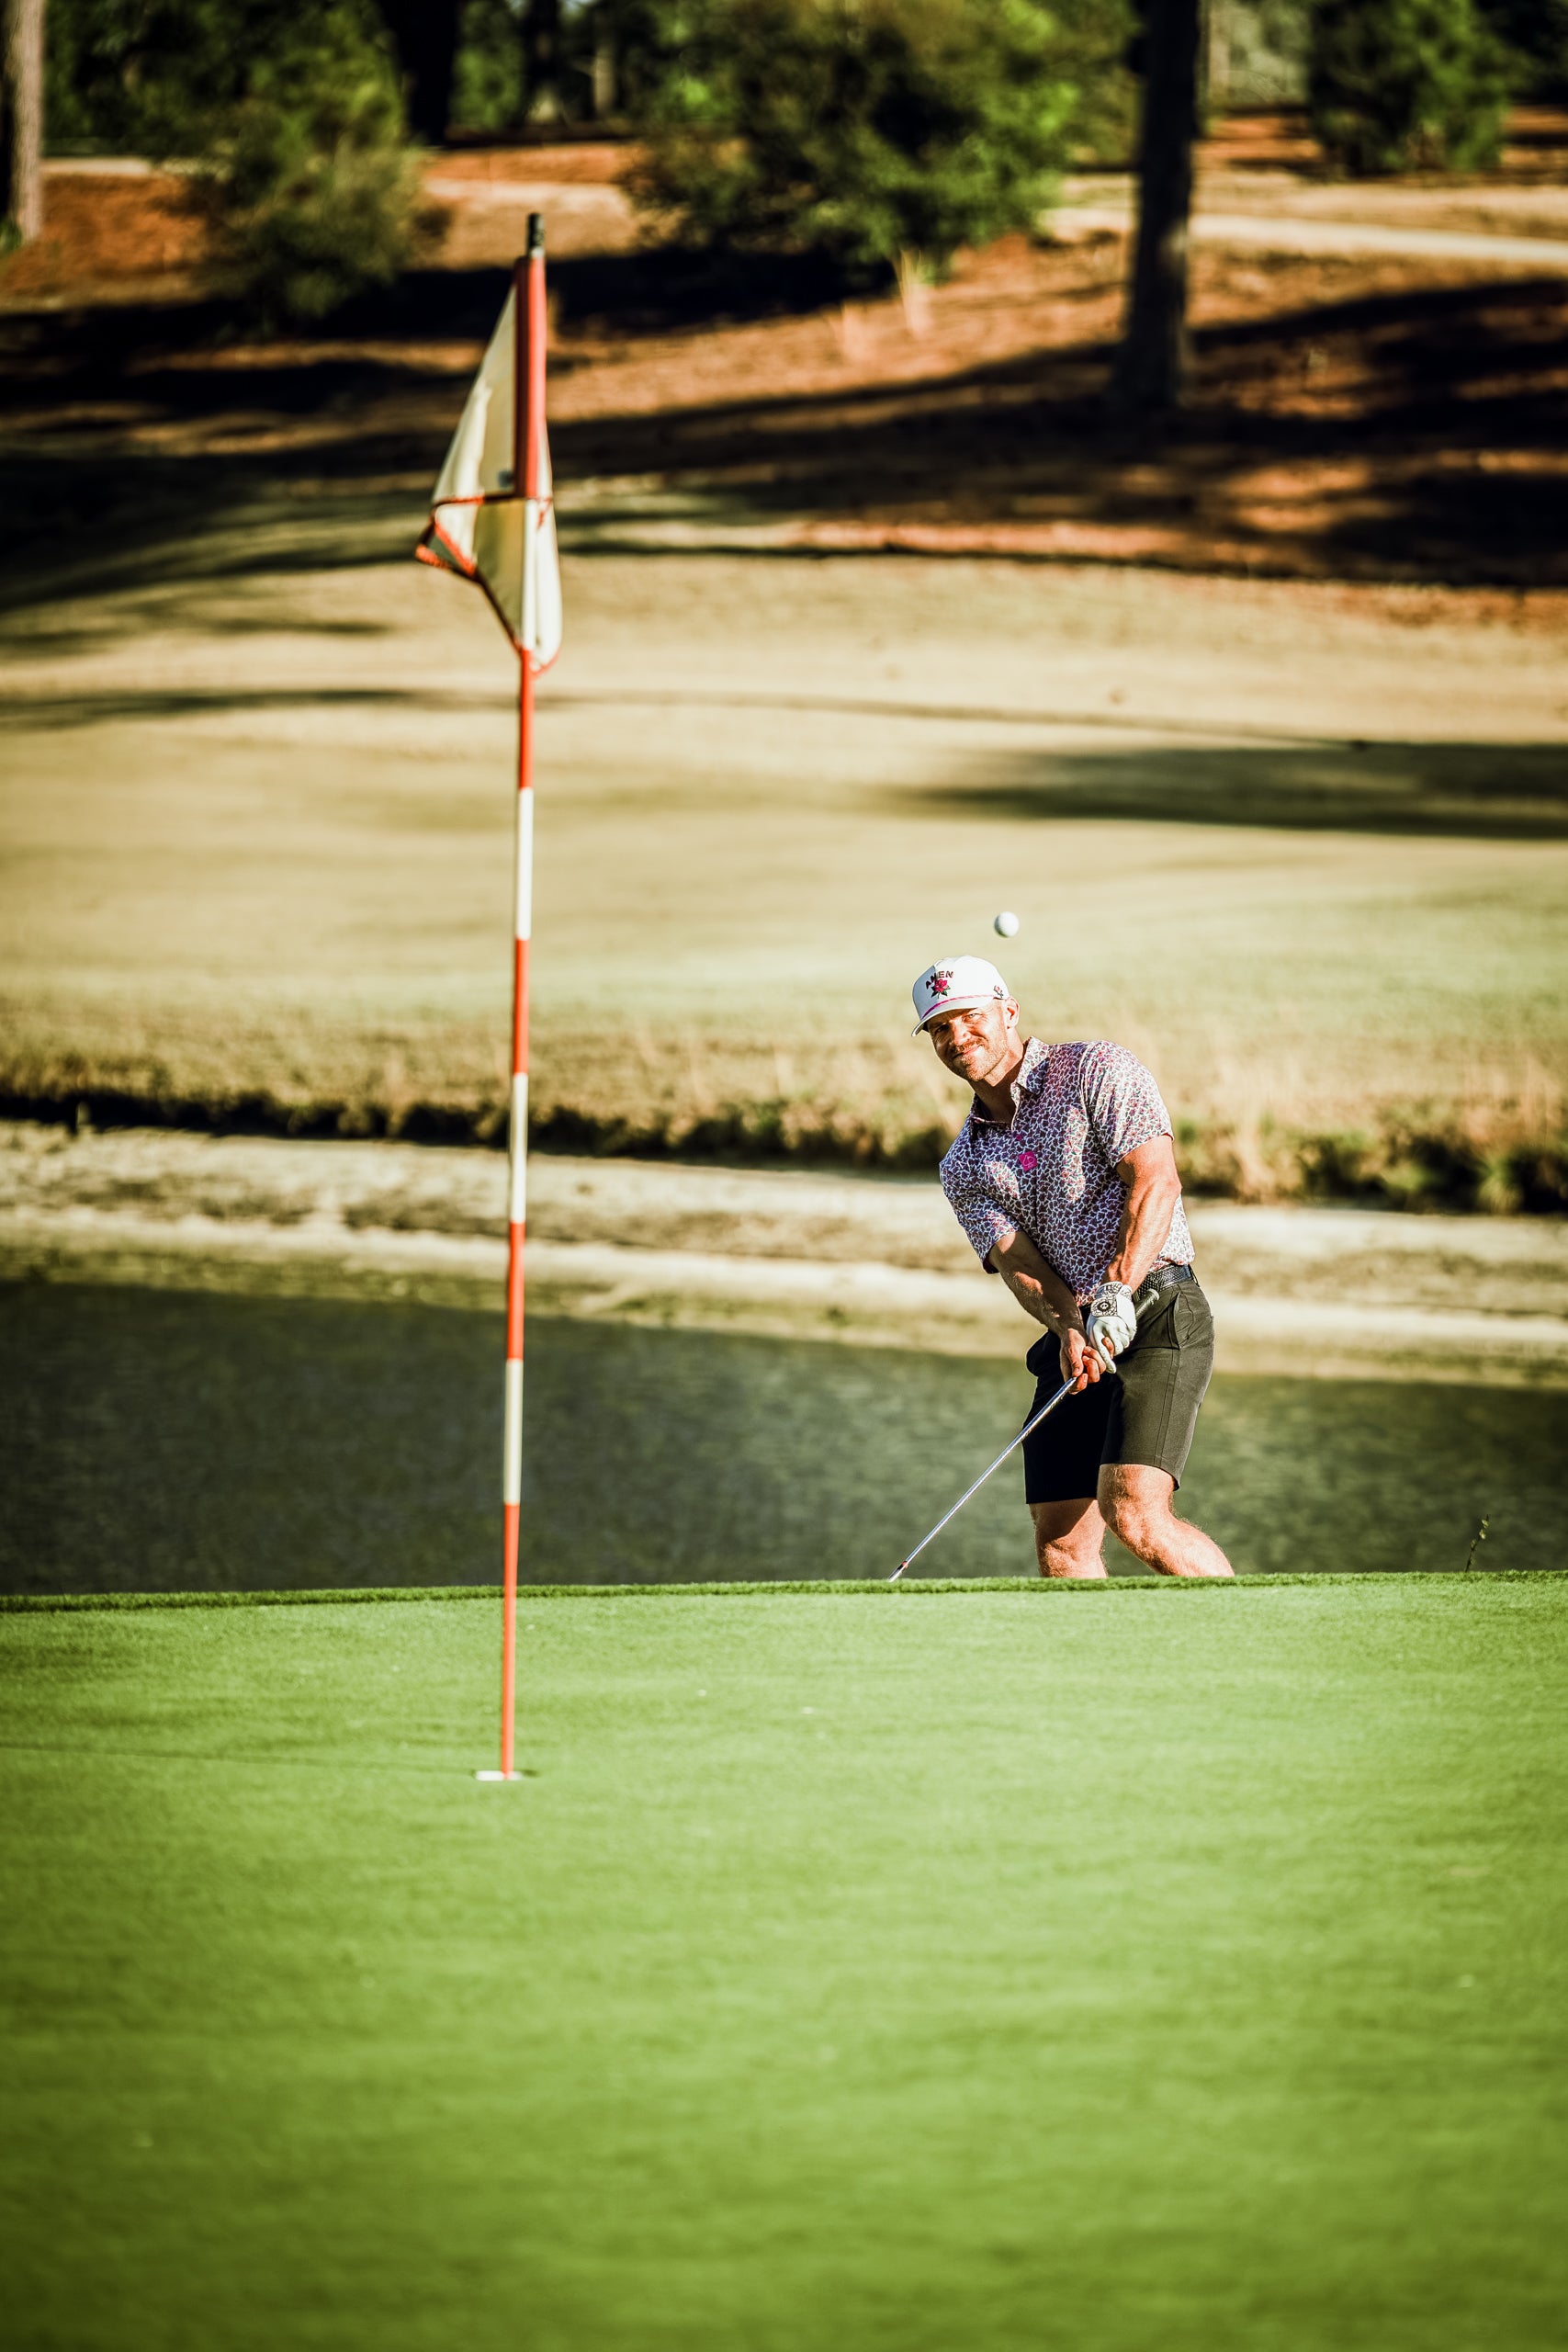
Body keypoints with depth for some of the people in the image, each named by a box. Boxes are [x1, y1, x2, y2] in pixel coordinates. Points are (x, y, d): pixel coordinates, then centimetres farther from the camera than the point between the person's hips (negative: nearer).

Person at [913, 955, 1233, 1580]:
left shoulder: (1097, 1071, 0)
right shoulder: (963, 1167, 15)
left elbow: (1156, 1181, -12)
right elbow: (1016, 1261, 0)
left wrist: (1117, 1291, -25)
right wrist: (1069, 1329, -22)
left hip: (1156, 1316, -6)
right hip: (1072, 1349, 6)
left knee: (1134, 1513, -22)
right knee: (1060, 1543, -2)